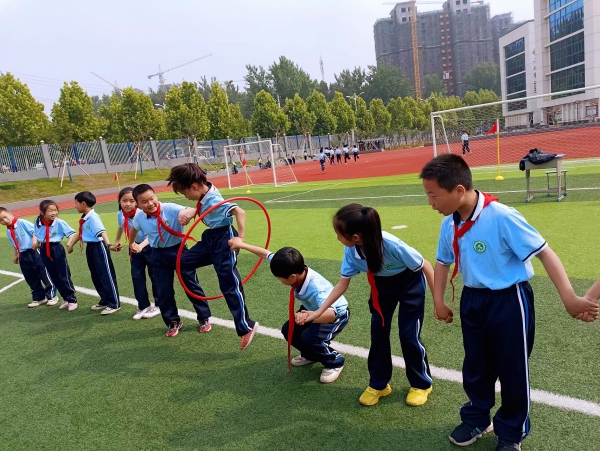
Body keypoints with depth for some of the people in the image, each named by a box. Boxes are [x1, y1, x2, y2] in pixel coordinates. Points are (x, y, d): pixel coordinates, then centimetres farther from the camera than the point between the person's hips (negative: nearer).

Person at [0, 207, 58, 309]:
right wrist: (16, 255, 21)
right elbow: (15, 245, 21)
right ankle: (38, 298, 24)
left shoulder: (22, 222, -10)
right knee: (31, 279, 12)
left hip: (33, 252, -7)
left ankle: (52, 295, 8)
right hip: (23, 256, 7)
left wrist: (35, 240, -26)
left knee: (44, 274, -2)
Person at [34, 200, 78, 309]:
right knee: (54, 277, 13)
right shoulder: (37, 222, -4)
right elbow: (36, 234, 15)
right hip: (44, 250, 5)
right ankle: (66, 299, 26)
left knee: (64, 276, -1)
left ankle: (72, 300, 10)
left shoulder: (59, 222, -15)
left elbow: (73, 233, -14)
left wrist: (69, 243, -29)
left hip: (57, 249, -5)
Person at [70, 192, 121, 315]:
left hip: (98, 247, -10)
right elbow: (81, 233, 26)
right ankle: (105, 301, 29)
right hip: (90, 248, 10)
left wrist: (108, 245, -47)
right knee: (95, 277, 16)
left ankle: (114, 304, 6)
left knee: (106, 276, -2)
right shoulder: (84, 218, 9)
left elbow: (102, 232, -32)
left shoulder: (93, 217, -19)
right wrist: (71, 244, 39)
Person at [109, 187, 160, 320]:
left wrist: (141, 246, -51)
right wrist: (117, 242, 19)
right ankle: (143, 306, 19)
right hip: (135, 248, 6)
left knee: (155, 276, 4)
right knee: (137, 277, 7)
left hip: (149, 247, -6)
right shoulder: (120, 215, -9)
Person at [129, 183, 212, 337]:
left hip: (178, 250, -3)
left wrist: (187, 213, -60)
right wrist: (131, 244, 31)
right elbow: (134, 229, 17)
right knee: (163, 291, 8)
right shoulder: (139, 217, -8)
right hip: (159, 256, 4)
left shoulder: (171, 209, -22)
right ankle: (173, 322, 27)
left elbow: (192, 211, -37)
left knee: (192, 285, 6)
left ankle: (204, 318, 23)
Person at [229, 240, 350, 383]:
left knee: (309, 338, -28)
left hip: (337, 314, -8)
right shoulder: (295, 271, -23)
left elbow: (331, 313, -56)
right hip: (313, 309, 8)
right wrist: (242, 245, -4)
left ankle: (335, 362, 1)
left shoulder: (316, 288, -43)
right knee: (288, 330, -1)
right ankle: (310, 355, 27)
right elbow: (267, 254, -11)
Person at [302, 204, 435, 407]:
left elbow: (425, 266, -24)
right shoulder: (351, 250, -24)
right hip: (382, 284, 5)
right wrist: (319, 312, -11)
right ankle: (378, 384, 22)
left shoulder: (391, 245, -40)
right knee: (378, 332, 2)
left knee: (408, 334, -5)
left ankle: (421, 384, 20)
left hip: (410, 282, -4)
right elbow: (343, 283, -11)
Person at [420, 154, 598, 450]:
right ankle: (477, 419, 43)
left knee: (512, 370, 12)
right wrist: (438, 301, 11)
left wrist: (569, 299, -24)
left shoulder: (502, 217, -26)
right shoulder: (450, 224, -5)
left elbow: (543, 252, -21)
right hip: (473, 300, 6)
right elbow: (443, 261, 11)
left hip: (509, 301, -6)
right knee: (475, 365, 20)